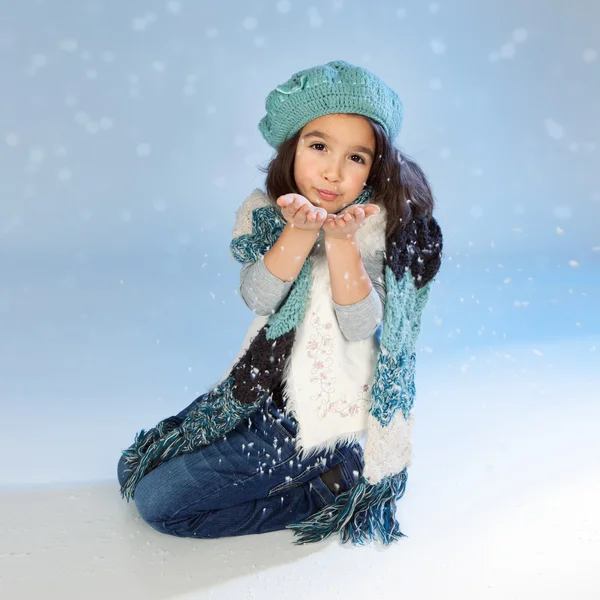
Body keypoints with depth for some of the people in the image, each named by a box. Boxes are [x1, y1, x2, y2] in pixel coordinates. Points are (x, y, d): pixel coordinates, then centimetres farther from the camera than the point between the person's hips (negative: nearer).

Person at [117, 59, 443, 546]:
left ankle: (334, 487, 1)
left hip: (325, 414, -6)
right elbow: (259, 297, -17)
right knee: (138, 468, 14)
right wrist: (301, 231, -32)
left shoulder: (379, 223, -15)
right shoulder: (263, 210, -3)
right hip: (265, 390, 7)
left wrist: (341, 239, -33)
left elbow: (361, 327, -22)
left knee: (160, 500, -9)